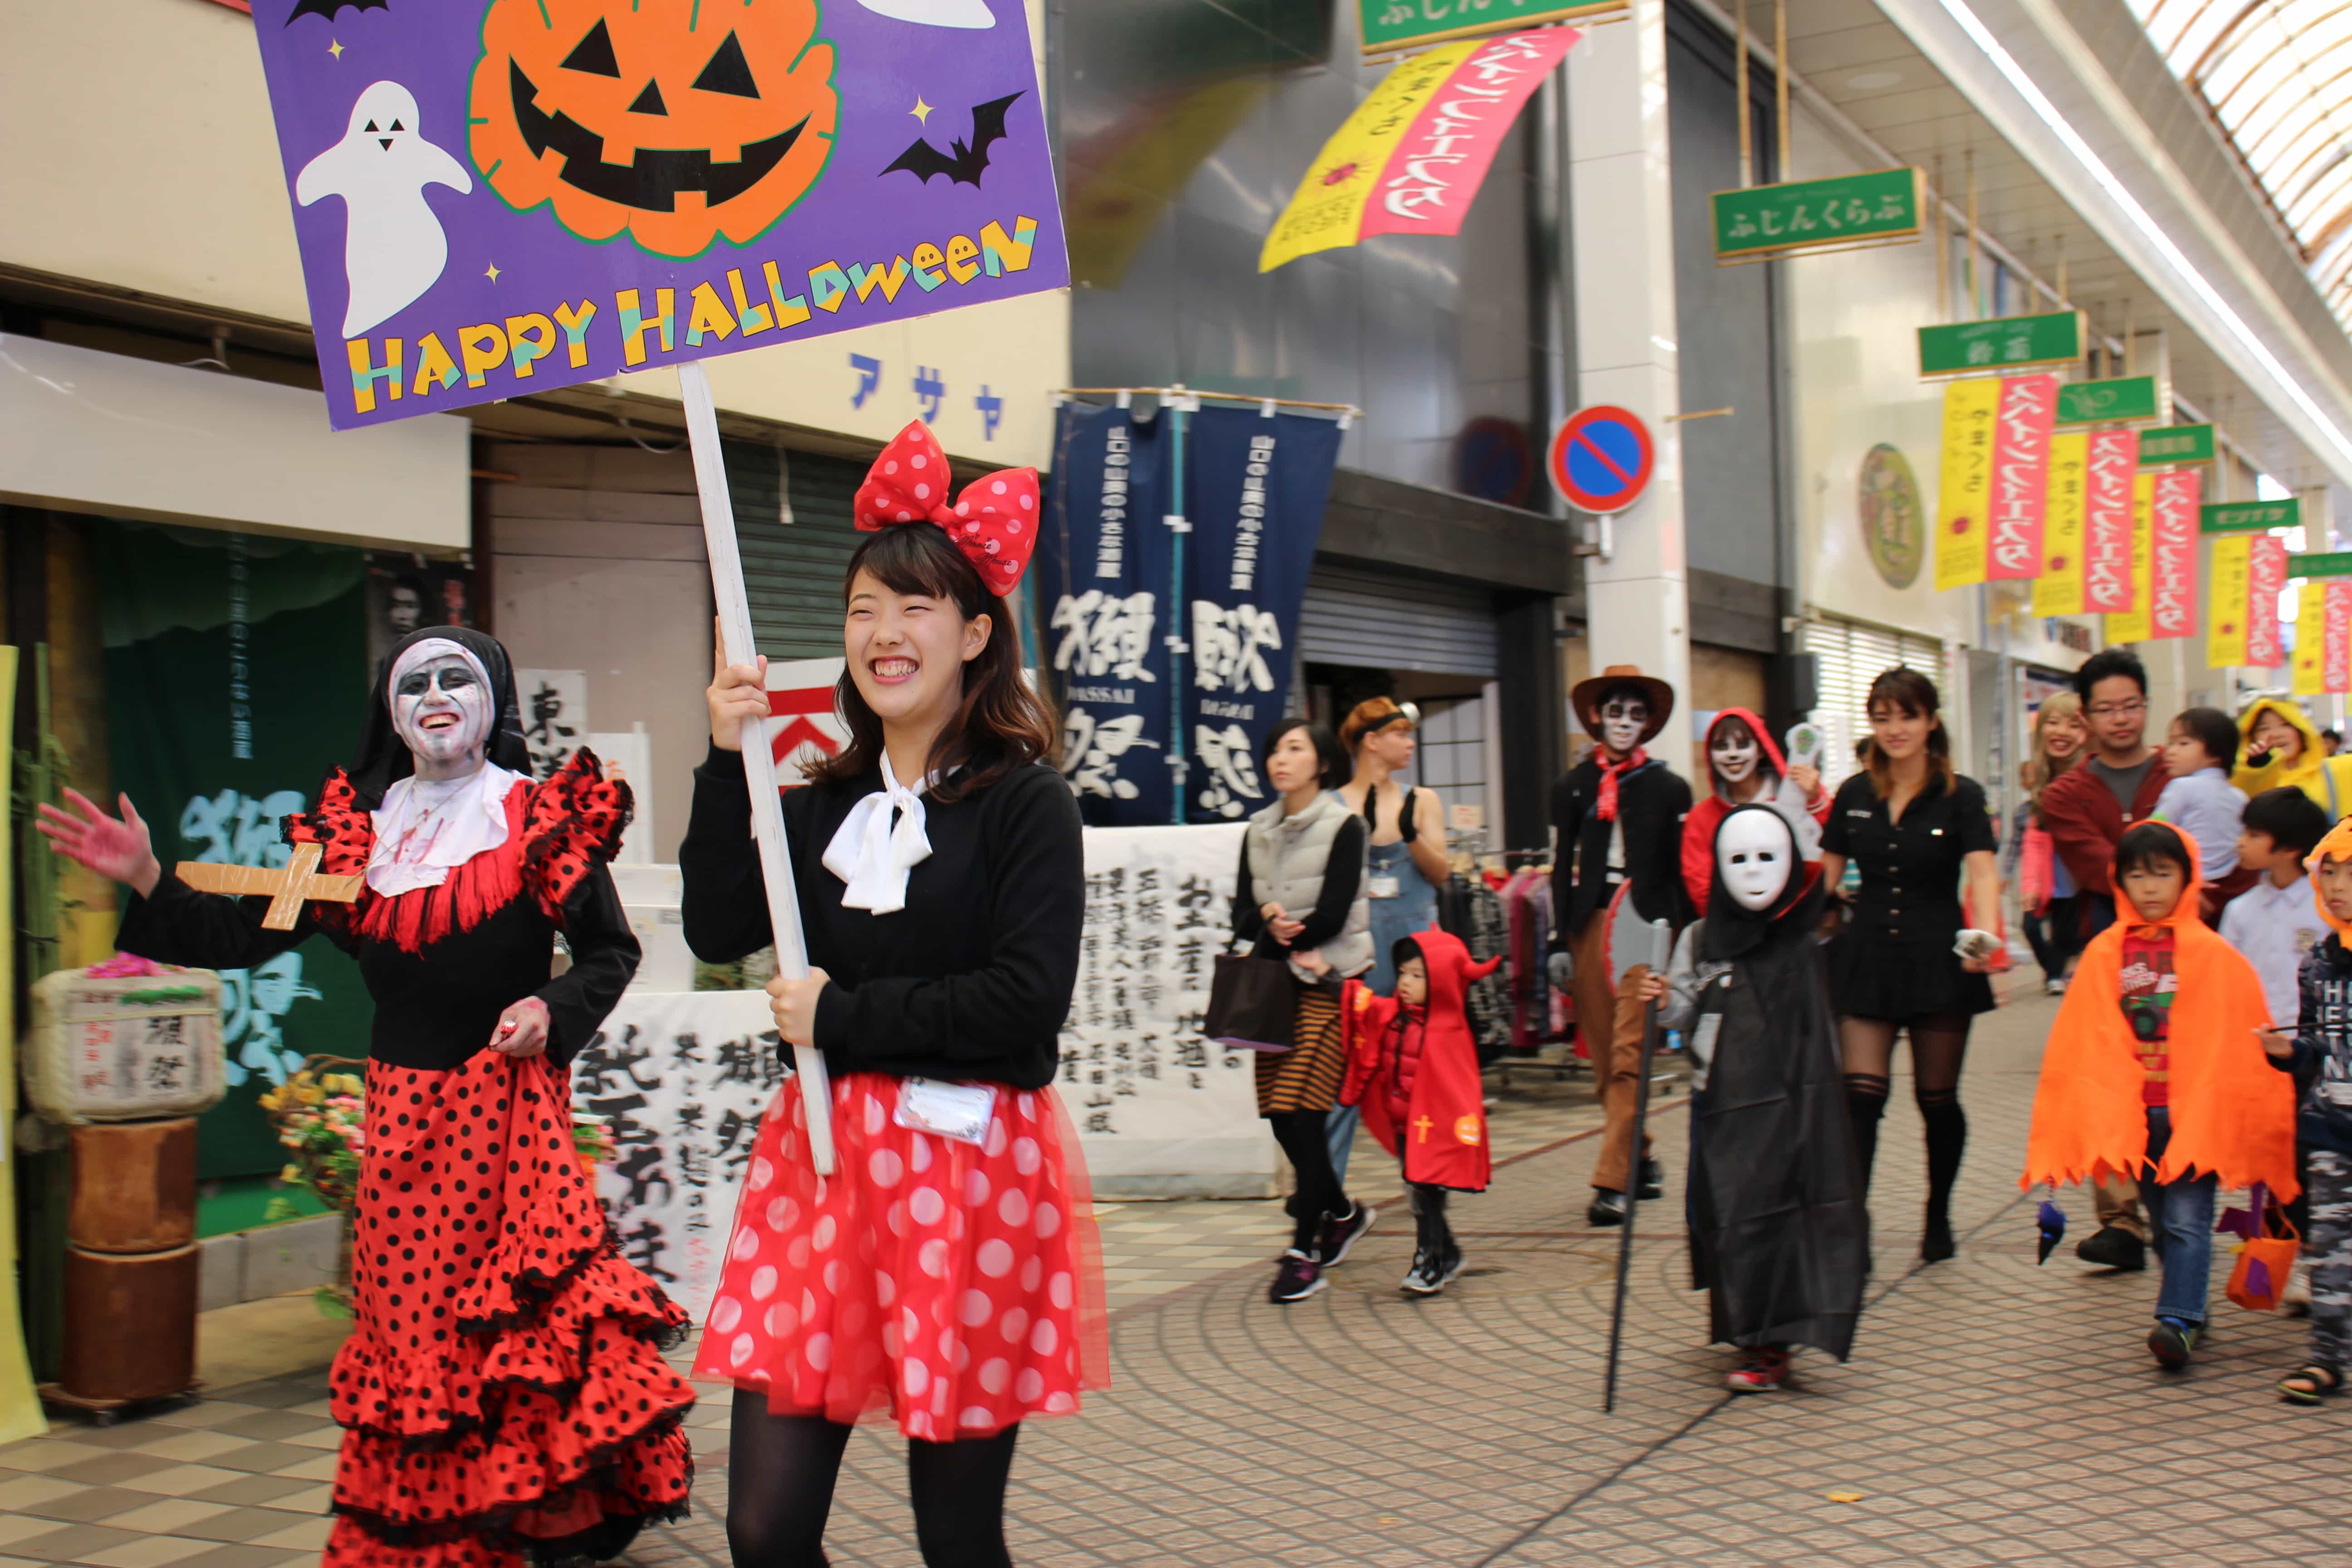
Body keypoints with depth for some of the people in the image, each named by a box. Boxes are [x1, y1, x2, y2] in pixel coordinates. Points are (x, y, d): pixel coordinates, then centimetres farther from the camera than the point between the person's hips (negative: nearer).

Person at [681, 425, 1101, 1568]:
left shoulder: (1024, 802, -5)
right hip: (822, 1160, 5)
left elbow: (1026, 1000, -15)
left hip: (971, 1167, -4)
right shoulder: (825, 800, 11)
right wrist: (727, 762, -3)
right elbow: (718, 930, 0)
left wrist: (841, 1019, -9)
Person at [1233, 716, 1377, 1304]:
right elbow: (1242, 914, 7)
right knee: (1279, 1115, 3)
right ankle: (1342, 1213, 26)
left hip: (1326, 983, -6)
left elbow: (1331, 917, -11)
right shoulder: (1258, 831, 14)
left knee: (1302, 1112, -13)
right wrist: (1273, 923, -14)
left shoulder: (1343, 826, -3)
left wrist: (1270, 943, -6)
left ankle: (1304, 1252, -6)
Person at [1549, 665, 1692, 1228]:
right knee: (1604, 1058, 7)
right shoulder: (1572, 787, 10)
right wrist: (1559, 940, 3)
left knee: (1629, 1055, -11)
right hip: (1591, 923, 3)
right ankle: (1640, 1159, 25)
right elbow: (1562, 868, 9)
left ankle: (1612, 1181, -12)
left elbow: (1681, 870, 6)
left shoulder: (1669, 788, 6)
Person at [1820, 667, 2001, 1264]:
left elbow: (1982, 872, -18)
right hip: (1866, 959, 2)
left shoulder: (1960, 795, -4)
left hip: (1937, 961, -2)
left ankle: (1938, 1217, 31)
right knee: (1861, 1098, -9)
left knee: (1937, 1099, 10)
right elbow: (1823, 875, 13)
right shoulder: (1854, 795, 6)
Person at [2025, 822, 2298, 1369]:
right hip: (2132, 1112, 3)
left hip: (2195, 1109, -3)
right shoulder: (2104, 954, 1)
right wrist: (2099, 1110, -2)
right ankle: (2189, 1307, 26)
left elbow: (2238, 1038, 0)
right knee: (2161, 1218, 13)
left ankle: (2178, 1319, -11)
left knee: (2187, 1218, -9)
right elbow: (2083, 1040, 3)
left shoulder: (2212, 954, -4)